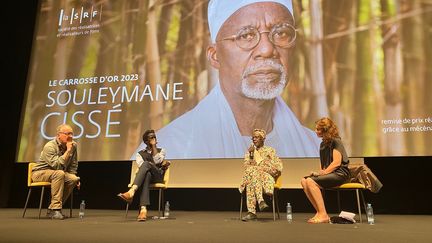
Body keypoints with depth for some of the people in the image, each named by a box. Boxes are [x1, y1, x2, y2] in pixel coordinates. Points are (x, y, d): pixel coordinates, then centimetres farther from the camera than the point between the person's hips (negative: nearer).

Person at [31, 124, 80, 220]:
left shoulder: (73, 145, -3)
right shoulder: (50, 146, -22)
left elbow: (73, 166, 6)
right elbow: (57, 165, -35)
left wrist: (75, 178, -9)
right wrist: (68, 151, -31)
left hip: (55, 174, 6)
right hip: (39, 173, -6)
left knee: (73, 179, -22)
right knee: (59, 173, -35)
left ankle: (51, 209, -11)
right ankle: (55, 208, -34)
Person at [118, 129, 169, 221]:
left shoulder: (161, 151, 19)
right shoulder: (140, 153, 19)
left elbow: (156, 161, -4)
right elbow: (141, 165, -4)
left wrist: (154, 146, 2)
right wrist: (161, 164, -15)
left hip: (158, 176, -1)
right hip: (146, 175, 1)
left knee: (146, 164, -34)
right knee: (146, 175, -41)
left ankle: (131, 192, -55)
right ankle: (143, 208, -58)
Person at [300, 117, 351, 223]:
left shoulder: (335, 141, -7)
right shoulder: (323, 144, 19)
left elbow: (336, 163, -15)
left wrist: (322, 173, -15)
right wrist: (319, 172, 1)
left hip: (340, 174, -8)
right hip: (329, 173, 8)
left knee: (311, 182, -26)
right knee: (304, 181, -12)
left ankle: (323, 215, -19)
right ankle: (319, 212, -10)